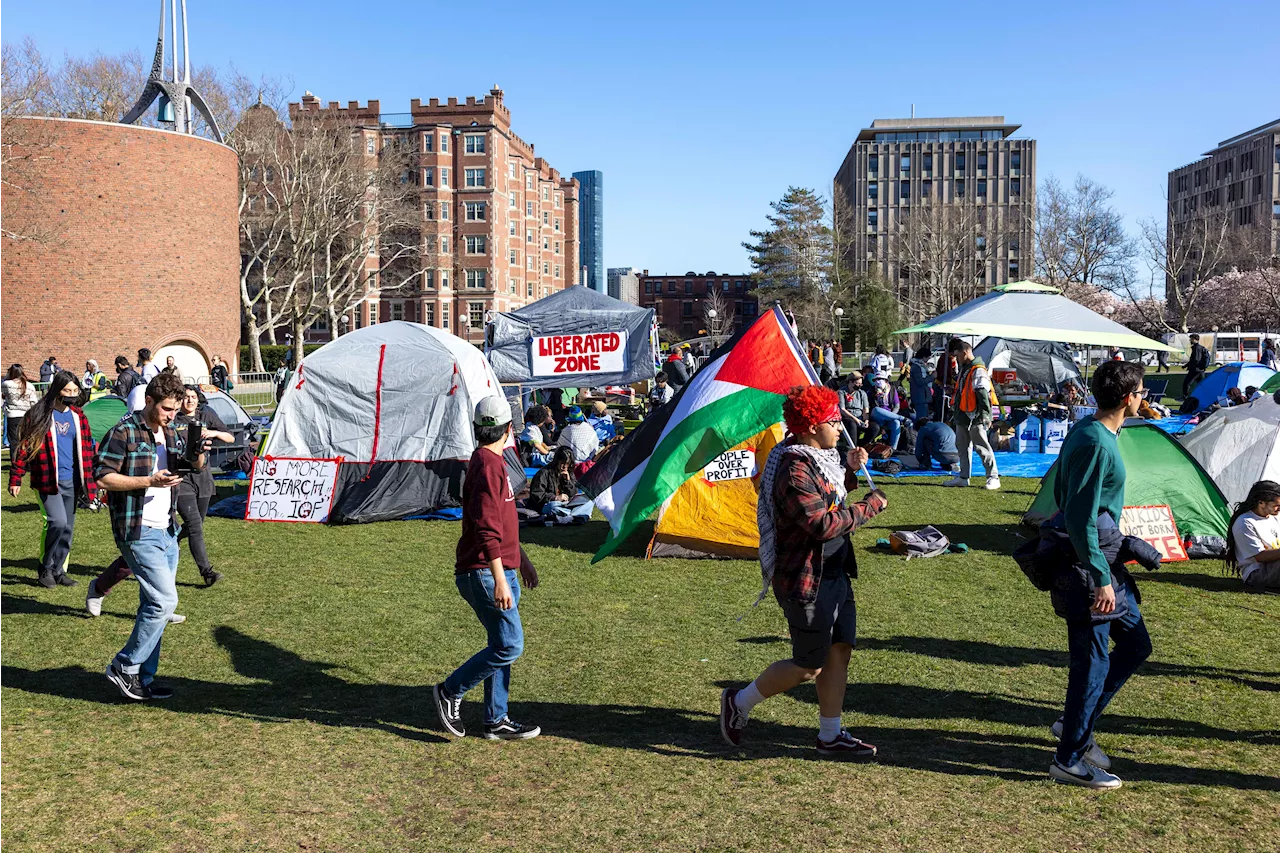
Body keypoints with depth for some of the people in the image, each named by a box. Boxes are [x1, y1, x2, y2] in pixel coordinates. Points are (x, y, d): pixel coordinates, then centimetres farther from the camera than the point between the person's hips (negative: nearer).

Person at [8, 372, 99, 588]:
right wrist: (15, 479, -6)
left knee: (68, 528, 8)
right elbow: (24, 446, -4)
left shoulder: (78, 416, 10)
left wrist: (90, 481, 14)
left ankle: (58, 570, 21)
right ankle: (46, 568, 1)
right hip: (48, 481, -5)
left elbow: (87, 449, 15)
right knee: (58, 521, -18)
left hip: (71, 481, 5)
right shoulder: (39, 415, -6)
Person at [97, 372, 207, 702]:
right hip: (139, 532, -8)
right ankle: (125, 666, 2)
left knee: (154, 604, 11)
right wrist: (150, 481, -20)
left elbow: (195, 466, 21)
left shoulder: (172, 433, 11)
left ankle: (143, 679, 20)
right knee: (164, 600, -13)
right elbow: (102, 477, -14)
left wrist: (199, 453, -1)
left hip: (167, 531, 8)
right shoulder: (124, 433, -10)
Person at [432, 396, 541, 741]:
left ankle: (496, 720, 18)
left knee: (503, 646, 12)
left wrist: (522, 560, 29)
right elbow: (487, 530, -23)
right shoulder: (488, 465, -16)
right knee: (510, 645, -7)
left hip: (498, 570, 10)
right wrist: (500, 580, -25)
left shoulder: (490, 462, 17)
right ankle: (450, 691, 5)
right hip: (485, 573, -10)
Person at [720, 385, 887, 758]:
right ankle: (739, 703, 20)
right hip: (805, 581, -10)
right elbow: (823, 525, -29)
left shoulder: (817, 458, 8)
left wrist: (849, 470, 7)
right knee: (808, 667, 1)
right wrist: (870, 506, -19)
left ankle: (830, 736, 25)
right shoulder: (794, 469, -24)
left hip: (835, 572, 10)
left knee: (840, 651, 12)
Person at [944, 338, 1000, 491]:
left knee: (982, 447, -5)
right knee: (963, 446, 12)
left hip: (975, 419, -9)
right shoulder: (964, 369, 14)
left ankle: (993, 477, 1)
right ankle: (963, 477, 19)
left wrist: (985, 415, -23)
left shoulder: (978, 371, -15)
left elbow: (983, 395, -20)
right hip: (963, 418, 9)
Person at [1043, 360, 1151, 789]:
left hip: (1099, 558, 10)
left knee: (1135, 643, 18)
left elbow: (1063, 492, 19)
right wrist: (1100, 578, -22)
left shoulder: (1087, 429, 9)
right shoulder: (1097, 443, -22)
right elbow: (1080, 519, -24)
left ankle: (1075, 725, 26)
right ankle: (1069, 759, 13)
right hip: (1085, 563, -10)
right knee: (1092, 661, 0)